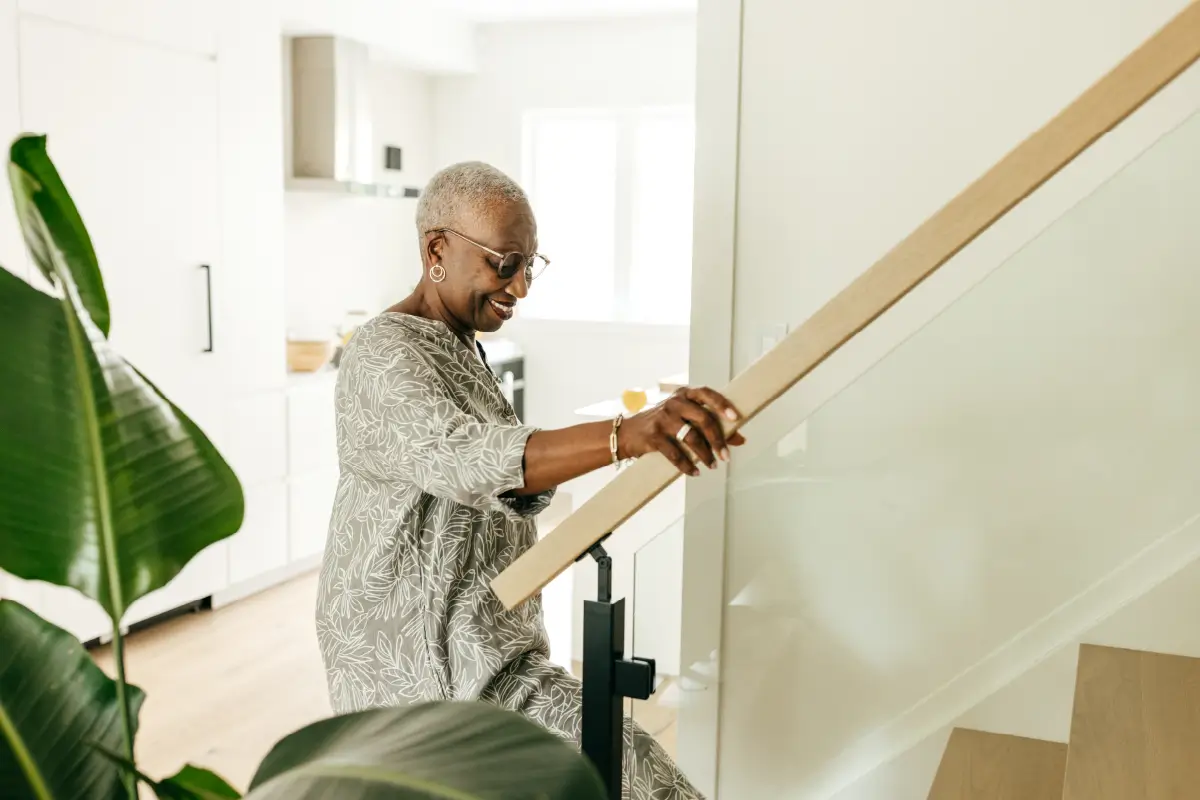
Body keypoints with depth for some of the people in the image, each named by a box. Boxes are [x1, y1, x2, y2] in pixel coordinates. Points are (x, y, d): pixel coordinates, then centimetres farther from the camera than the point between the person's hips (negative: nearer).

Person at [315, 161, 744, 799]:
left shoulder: (460, 349, 12)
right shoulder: (385, 356, -20)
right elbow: (466, 459, -41)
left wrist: (542, 481, -2)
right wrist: (625, 435, -54)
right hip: (427, 663, -10)